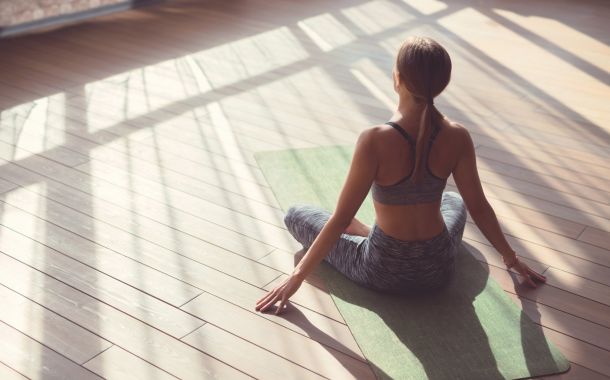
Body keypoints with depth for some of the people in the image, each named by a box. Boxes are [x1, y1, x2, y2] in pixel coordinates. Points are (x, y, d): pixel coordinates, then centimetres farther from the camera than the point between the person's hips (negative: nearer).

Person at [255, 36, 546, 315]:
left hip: (385, 273, -3)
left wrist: (297, 276, -9)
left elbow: (341, 219, -20)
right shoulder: (457, 138, -14)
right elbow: (479, 207, -3)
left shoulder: (375, 141, -26)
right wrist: (511, 258, 15)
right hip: (438, 270, 3)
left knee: (295, 215, 16)